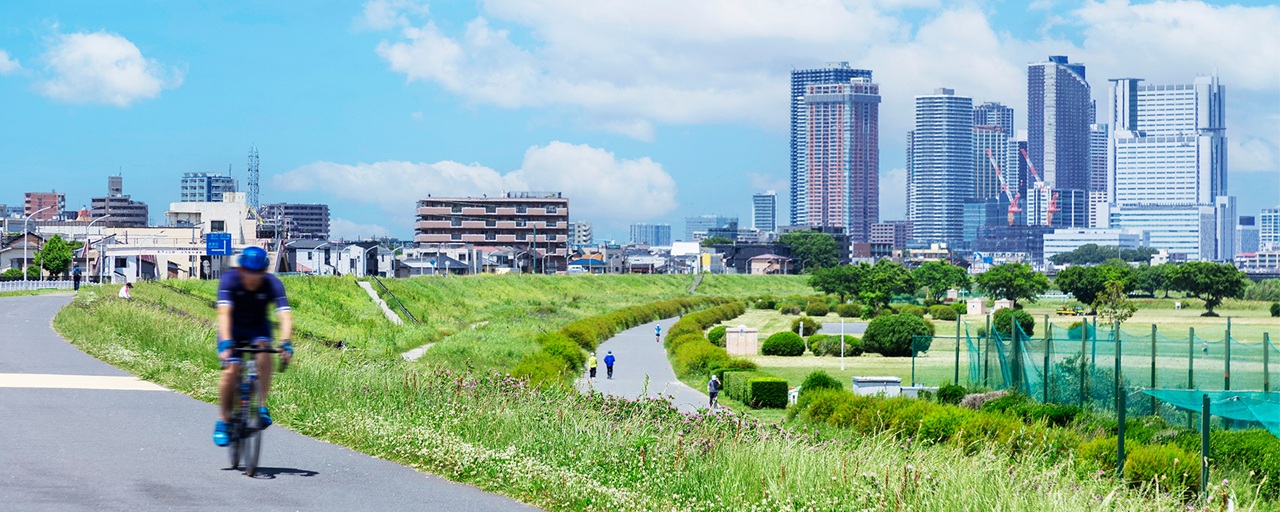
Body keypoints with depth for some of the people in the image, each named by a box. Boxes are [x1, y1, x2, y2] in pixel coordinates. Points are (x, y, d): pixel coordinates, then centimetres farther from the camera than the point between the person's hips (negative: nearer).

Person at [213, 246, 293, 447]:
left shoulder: (273, 284, -26)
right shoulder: (230, 280, -28)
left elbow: (285, 316, -36)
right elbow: (224, 313, -39)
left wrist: (285, 344, -52)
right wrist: (225, 343, -53)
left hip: (258, 327, 1)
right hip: (233, 328, -1)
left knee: (263, 350, -31)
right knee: (231, 371, -19)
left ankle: (262, 407, -22)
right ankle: (224, 420, 0)